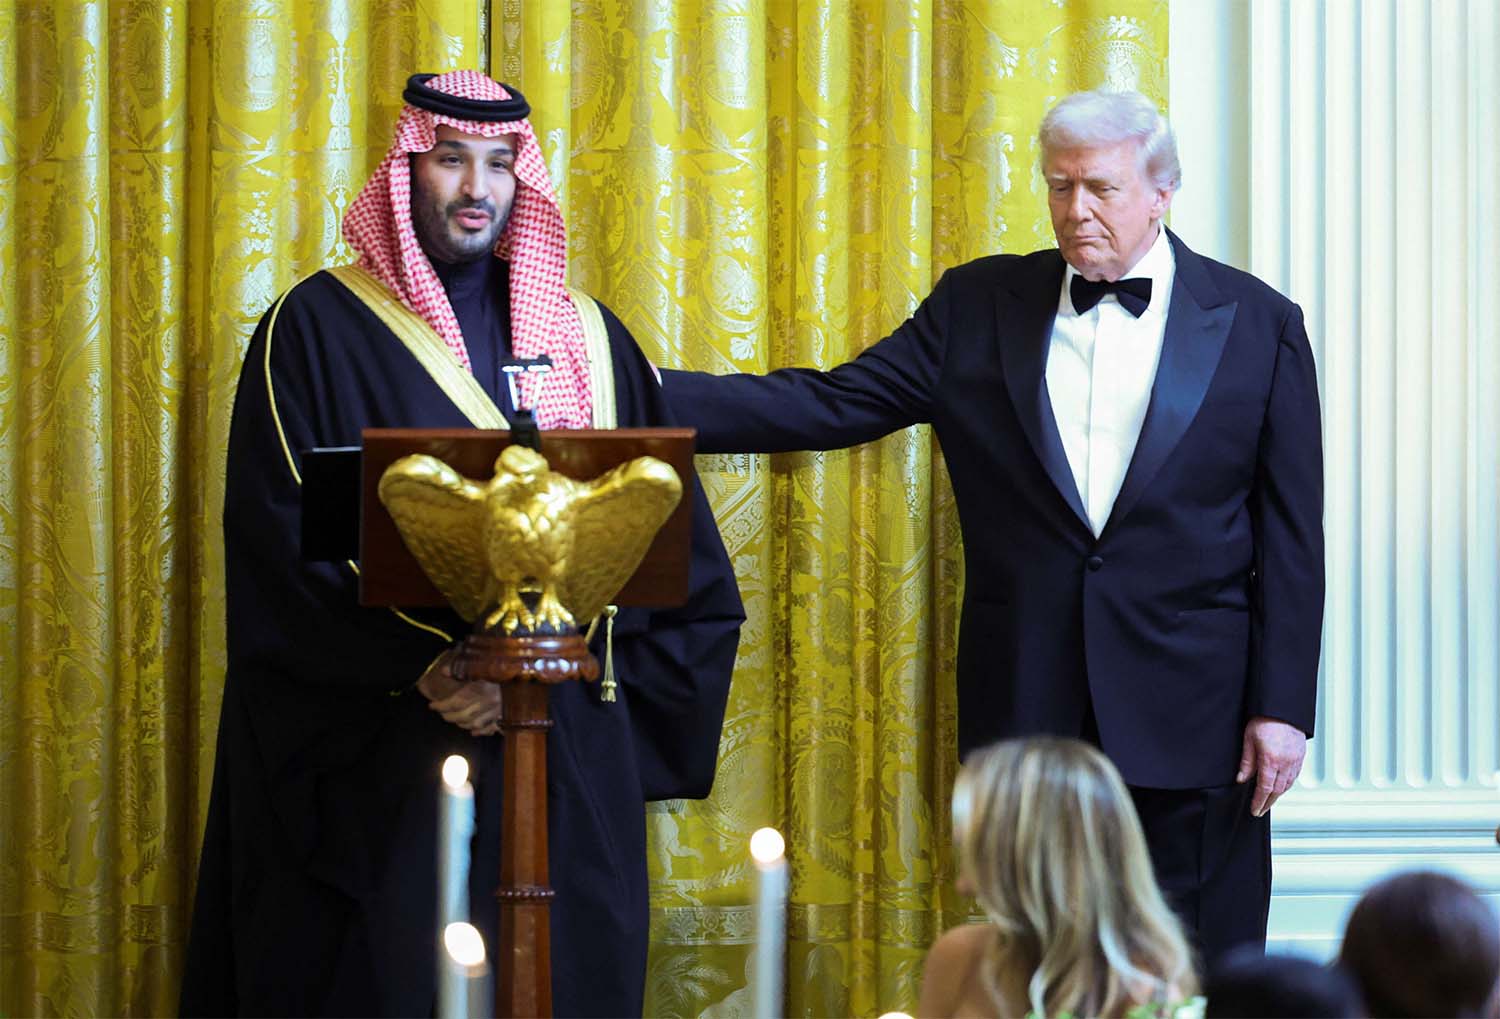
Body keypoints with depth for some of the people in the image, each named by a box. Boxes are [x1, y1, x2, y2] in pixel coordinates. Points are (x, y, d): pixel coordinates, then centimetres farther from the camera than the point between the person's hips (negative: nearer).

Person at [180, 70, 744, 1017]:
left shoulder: (588, 337, 12)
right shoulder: (318, 327, 1)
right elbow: (281, 542, -7)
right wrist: (424, 666, -17)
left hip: (571, 756, 3)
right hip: (385, 758, -3)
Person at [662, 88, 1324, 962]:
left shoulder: (1258, 324, 2)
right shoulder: (981, 306, 7)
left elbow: (1292, 536, 1)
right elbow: (828, 406, 1)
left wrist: (1282, 706, -5)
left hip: (1193, 723, -2)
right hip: (1029, 709, 2)